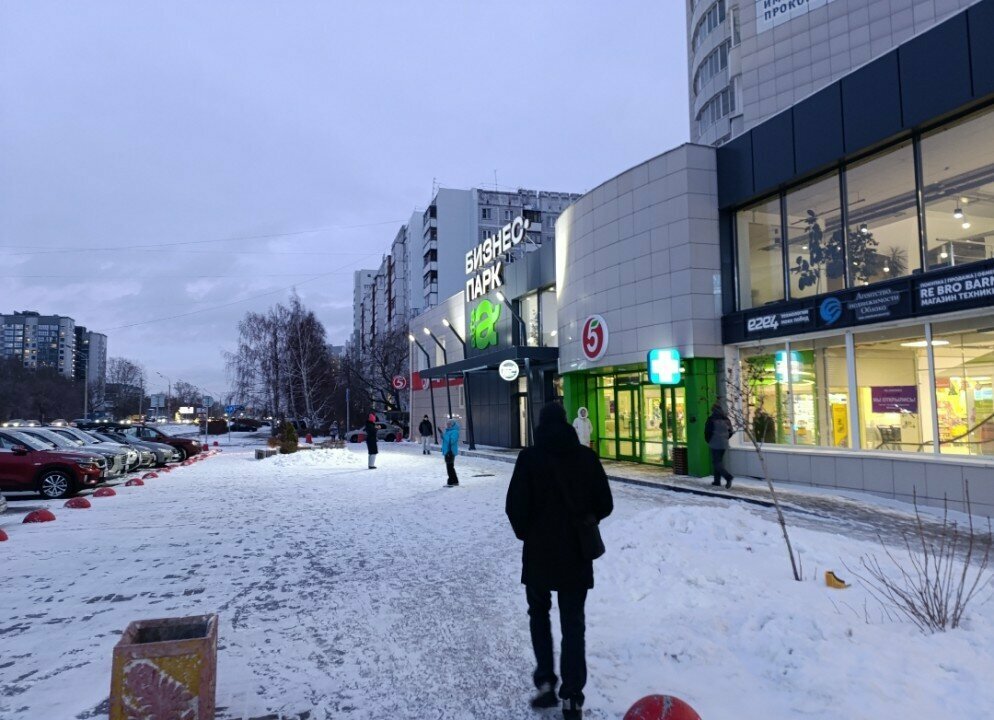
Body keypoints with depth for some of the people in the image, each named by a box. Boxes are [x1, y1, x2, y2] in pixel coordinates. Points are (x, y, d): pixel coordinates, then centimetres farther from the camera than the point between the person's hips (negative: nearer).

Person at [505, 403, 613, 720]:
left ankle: (545, 680, 14)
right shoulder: (586, 456, -3)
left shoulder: (530, 457, -11)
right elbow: (605, 504, 0)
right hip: (576, 554, 2)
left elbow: (516, 506, -13)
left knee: (539, 613, 21)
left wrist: (527, 533, 6)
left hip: (539, 552, -1)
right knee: (573, 624, 10)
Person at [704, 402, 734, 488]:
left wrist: (708, 440, 7)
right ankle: (717, 481, 16)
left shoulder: (711, 419, -11)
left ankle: (728, 476, -24)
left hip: (715, 444, -6)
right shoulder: (726, 419, 8)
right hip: (724, 444, 6)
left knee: (716, 463, -5)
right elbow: (730, 432, 12)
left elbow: (707, 432, -10)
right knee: (719, 461, 15)